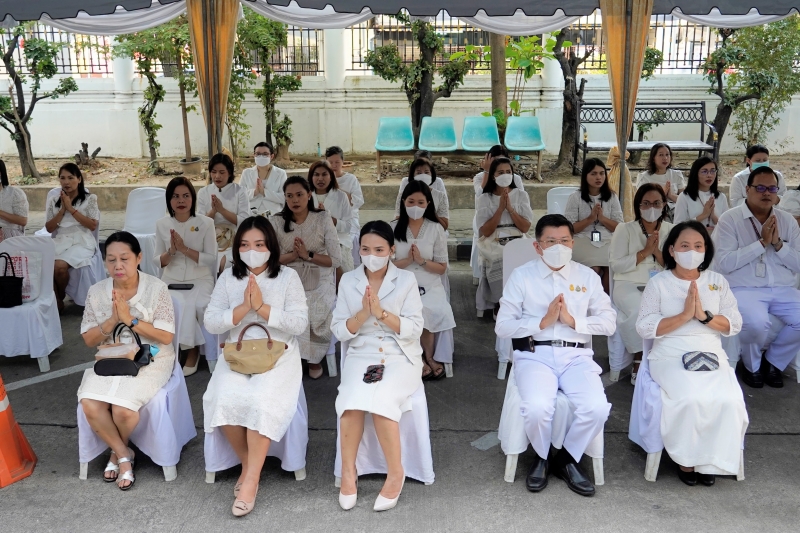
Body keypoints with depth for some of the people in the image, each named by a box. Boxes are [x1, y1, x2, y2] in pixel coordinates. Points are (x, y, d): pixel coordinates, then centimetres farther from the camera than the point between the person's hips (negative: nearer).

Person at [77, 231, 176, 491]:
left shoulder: (156, 288, -10)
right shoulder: (96, 291, 1)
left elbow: (166, 337, -12)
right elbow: (89, 340, 3)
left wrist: (130, 319, -21)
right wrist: (112, 320, -16)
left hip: (150, 360, -4)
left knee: (123, 408, -26)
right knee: (90, 405, -23)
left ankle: (116, 452, 10)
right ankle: (124, 455, 2)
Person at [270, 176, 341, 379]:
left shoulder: (323, 219, -3)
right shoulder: (276, 221, 0)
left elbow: (336, 260, -5)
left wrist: (308, 255, -17)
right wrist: (293, 255, -16)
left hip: (319, 281, 0)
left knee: (316, 312, -21)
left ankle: (315, 358, 6)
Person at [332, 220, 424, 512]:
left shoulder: (406, 280, 0)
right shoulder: (348, 281, 6)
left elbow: (414, 329, -6)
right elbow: (340, 331, 3)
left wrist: (381, 312, -19)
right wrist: (363, 313, -16)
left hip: (399, 357, -1)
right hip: (361, 355, 2)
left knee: (380, 400, -29)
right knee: (352, 400, -28)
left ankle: (395, 472, -9)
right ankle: (348, 471, -8)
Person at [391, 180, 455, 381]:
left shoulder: (436, 229, 4)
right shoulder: (393, 228, 5)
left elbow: (442, 268, 4)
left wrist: (421, 261, -12)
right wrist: (407, 260, -13)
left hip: (429, 287, 0)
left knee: (423, 313, -29)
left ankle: (426, 359, 2)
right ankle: (428, 359, -3)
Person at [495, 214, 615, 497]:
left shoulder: (588, 276, 12)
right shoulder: (521, 276, 4)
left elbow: (608, 323, 6)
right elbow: (502, 327, -1)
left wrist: (572, 320, -9)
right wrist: (543, 321, -11)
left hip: (576, 355, 2)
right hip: (534, 354, -2)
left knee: (597, 408, -25)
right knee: (537, 408, -30)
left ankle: (568, 459, 7)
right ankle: (541, 457, 6)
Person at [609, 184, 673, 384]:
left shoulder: (671, 230, 12)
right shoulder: (625, 229, 5)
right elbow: (616, 264, -5)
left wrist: (657, 252, -10)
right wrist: (645, 251, -11)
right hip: (629, 285, -2)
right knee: (640, 310, -34)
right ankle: (639, 360, -13)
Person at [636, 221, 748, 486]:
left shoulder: (718, 282, 11)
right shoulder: (658, 283, 1)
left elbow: (734, 325, 6)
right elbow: (644, 327, -7)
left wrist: (704, 316, -12)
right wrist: (684, 315, -15)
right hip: (670, 357, -3)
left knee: (728, 401, -25)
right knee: (691, 399, -30)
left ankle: (710, 460, -1)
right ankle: (686, 458, -4)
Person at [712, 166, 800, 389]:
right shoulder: (730, 219, -2)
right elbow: (723, 263, -14)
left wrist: (778, 244, -9)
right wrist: (762, 243, -14)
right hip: (744, 289, -5)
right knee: (756, 322, -32)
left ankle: (773, 361, 10)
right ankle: (750, 365, 3)